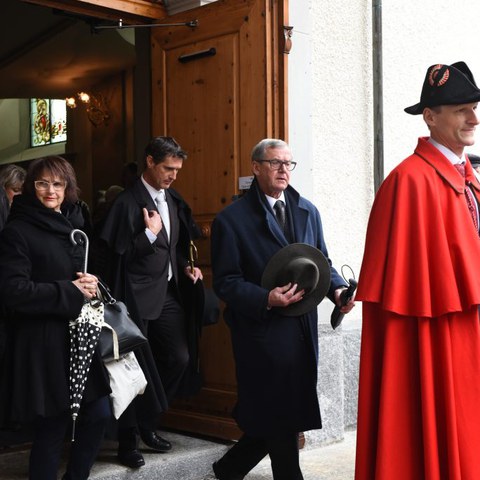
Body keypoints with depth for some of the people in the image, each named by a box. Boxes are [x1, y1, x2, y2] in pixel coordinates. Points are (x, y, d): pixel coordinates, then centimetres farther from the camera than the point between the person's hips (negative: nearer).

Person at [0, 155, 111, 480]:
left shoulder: (73, 225, 12)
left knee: (99, 414, 9)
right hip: (43, 344, -7)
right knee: (52, 429, 0)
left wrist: (90, 283, -1)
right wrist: (70, 292, -17)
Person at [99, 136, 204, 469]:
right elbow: (116, 254, -16)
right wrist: (150, 233, -20)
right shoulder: (128, 202, -12)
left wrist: (186, 267, 6)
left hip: (169, 292, 7)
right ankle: (128, 441, 16)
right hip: (138, 297, -7)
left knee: (180, 358, 5)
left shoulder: (174, 200, 10)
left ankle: (149, 422, 27)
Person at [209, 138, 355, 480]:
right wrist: (266, 299, -25)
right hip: (262, 333, -6)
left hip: (302, 330, 6)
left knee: (282, 419, 14)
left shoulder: (307, 211, 11)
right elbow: (226, 282, -10)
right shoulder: (232, 219, -7)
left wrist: (337, 288, -5)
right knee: (278, 420, 3)